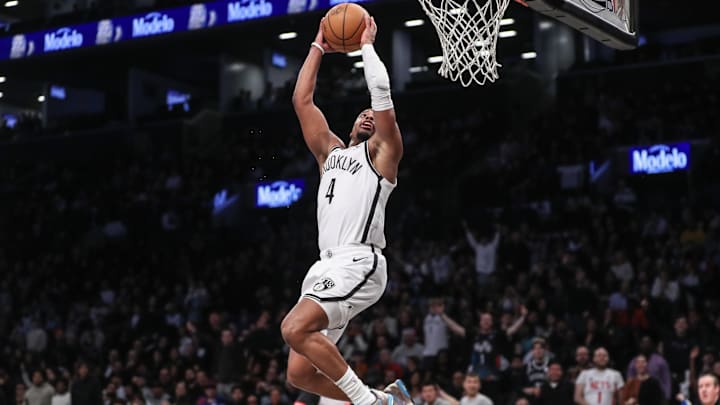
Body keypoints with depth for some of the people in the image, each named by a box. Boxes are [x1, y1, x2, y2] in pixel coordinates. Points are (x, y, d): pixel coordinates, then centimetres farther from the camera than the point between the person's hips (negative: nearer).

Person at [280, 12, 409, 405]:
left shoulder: (381, 152, 8)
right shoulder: (331, 152, 26)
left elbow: (381, 92, -4)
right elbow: (302, 101, 26)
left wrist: (367, 45, 8)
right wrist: (318, 48, 27)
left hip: (358, 263, -8)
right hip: (328, 266, 8)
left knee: (295, 328, -27)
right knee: (299, 373, 2)